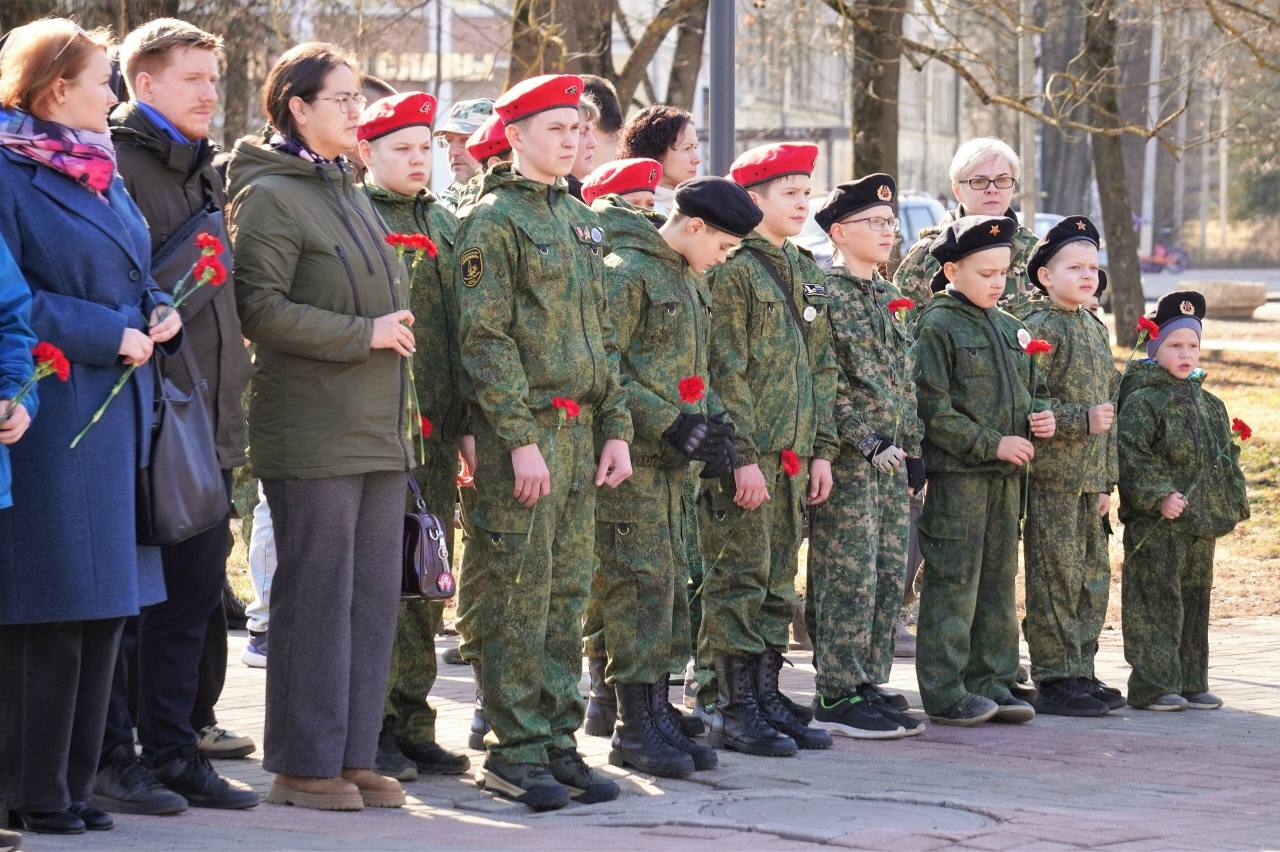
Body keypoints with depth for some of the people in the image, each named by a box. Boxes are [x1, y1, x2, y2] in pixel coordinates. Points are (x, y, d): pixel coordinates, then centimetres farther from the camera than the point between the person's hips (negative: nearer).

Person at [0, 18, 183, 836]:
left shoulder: (101, 173, 17)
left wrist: (159, 314, 4)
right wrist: (106, 334, -16)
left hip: (113, 416, 9)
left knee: (104, 611, 10)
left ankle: (74, 779, 17)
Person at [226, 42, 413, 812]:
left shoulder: (351, 195, 19)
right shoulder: (270, 196, -9)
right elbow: (261, 309, -18)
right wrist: (363, 334, -16)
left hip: (378, 431, 9)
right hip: (313, 434, -9)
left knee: (374, 597, 8)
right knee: (316, 599, -5)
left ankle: (353, 756, 14)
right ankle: (303, 764, 3)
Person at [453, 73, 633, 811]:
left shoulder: (581, 219, 16)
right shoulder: (496, 220, -8)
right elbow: (486, 338, -13)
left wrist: (616, 428, 12)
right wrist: (521, 439, -18)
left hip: (580, 431, 7)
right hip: (523, 429, -7)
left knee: (568, 591, 9)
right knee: (519, 594, -4)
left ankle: (558, 741, 14)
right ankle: (516, 750, 1)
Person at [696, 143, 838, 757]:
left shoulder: (804, 272, 16)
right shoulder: (733, 269, -9)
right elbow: (725, 372, -14)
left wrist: (821, 450, 11)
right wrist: (744, 457, -18)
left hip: (793, 456, 8)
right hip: (748, 458, -8)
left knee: (778, 583, 11)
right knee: (739, 579, -4)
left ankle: (765, 695, 17)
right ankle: (730, 709, -1)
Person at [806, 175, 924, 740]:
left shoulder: (890, 298, 17)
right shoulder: (826, 294, -9)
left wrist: (913, 451, 15)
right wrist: (868, 441, -19)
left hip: (890, 458, 8)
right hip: (849, 457, -8)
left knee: (888, 576, 9)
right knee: (850, 578, -8)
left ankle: (868, 682, 17)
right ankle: (837, 698, -5)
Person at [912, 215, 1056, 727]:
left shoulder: (1009, 328, 15)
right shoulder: (938, 326, -9)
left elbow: (1032, 387, 25)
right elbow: (933, 408, -15)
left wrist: (1040, 416, 2)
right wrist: (992, 444, -16)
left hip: (1006, 474, 8)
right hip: (957, 473, -8)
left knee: (998, 580, 11)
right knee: (954, 583, -5)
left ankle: (991, 682, 18)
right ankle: (944, 693, -2)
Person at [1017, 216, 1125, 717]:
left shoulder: (1095, 329, 16)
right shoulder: (1040, 327, -10)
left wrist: (1107, 479, 17)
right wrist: (1083, 419, -23)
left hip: (1088, 478, 8)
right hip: (1052, 475, -8)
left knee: (1094, 578, 11)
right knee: (1057, 578, -6)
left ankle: (1080, 672, 19)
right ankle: (1054, 681, -1)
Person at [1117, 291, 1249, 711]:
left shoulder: (1209, 404, 16)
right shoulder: (1142, 401, -8)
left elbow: (1228, 457, 22)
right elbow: (1131, 455, -16)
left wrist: (1232, 504, 12)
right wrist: (1159, 496, -22)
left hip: (1201, 524, 8)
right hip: (1155, 528, -8)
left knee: (1195, 601, 12)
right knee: (1157, 602, -6)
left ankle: (1191, 684, 19)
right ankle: (1153, 685, -3)